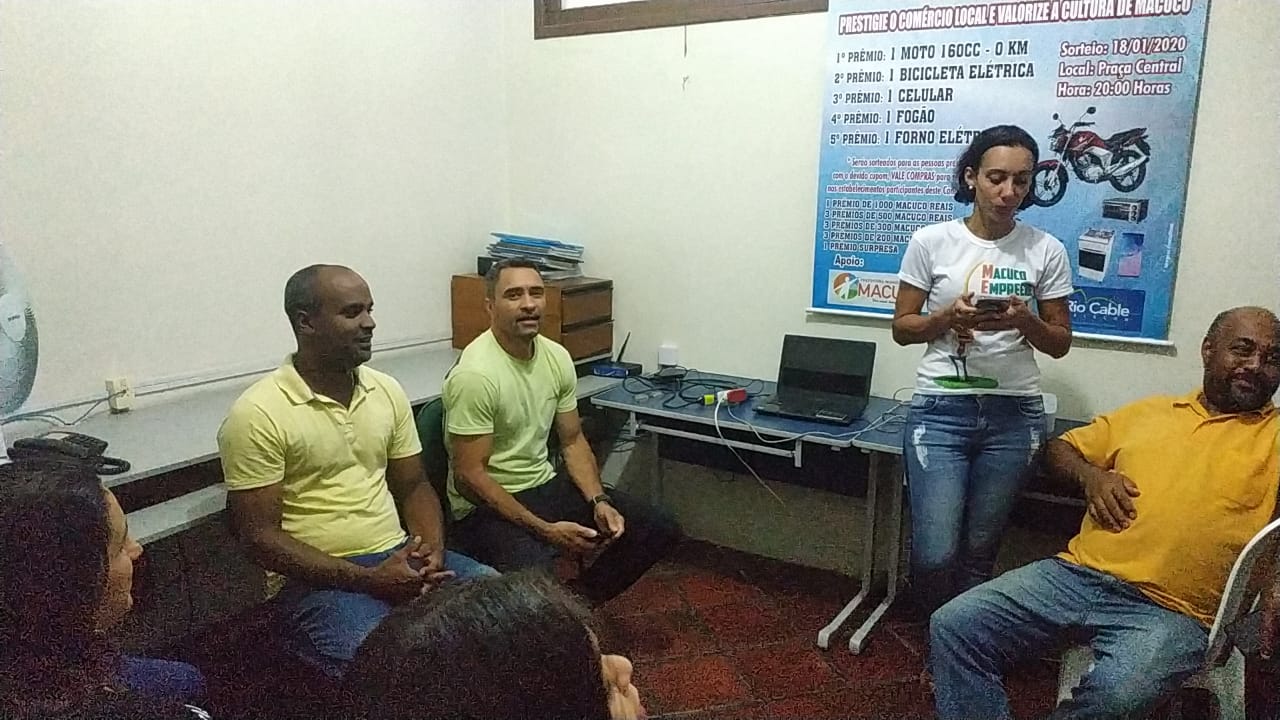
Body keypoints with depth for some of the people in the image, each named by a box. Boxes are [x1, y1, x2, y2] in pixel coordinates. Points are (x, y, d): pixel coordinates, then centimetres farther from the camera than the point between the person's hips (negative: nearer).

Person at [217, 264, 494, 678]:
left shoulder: (387, 391, 6)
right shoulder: (257, 415, -11)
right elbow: (260, 535, -12)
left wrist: (433, 551, -8)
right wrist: (369, 579, -20)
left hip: (399, 557, 6)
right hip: (317, 578, -5)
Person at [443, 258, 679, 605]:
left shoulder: (557, 356, 1)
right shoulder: (475, 374, -22)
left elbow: (573, 441, 9)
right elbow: (469, 476, -22)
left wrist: (599, 501, -8)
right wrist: (546, 531, -25)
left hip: (546, 486, 8)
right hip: (488, 504, -7)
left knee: (658, 529, 1)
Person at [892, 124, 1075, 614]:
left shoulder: (1046, 250, 3)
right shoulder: (931, 241, -1)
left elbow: (1060, 343, 8)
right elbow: (902, 328, 4)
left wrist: (1025, 321, -13)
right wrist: (949, 317, -16)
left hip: (1014, 415, 2)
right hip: (941, 409, -1)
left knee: (978, 553, 8)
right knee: (934, 555, -8)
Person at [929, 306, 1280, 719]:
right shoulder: (1149, 412, 20)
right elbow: (1060, 448, 26)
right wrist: (1090, 474, 4)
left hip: (1170, 612, -3)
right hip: (1077, 575, 4)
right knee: (953, 626, -14)